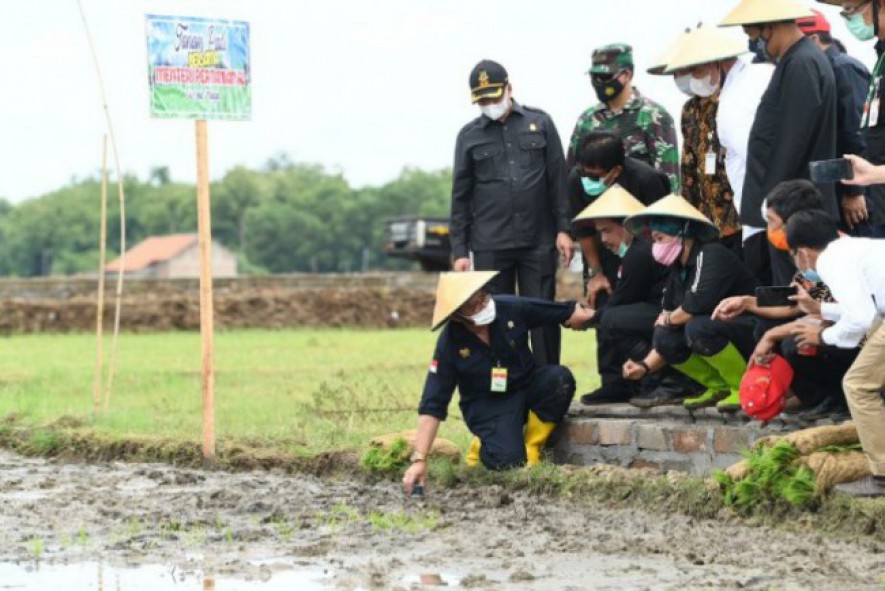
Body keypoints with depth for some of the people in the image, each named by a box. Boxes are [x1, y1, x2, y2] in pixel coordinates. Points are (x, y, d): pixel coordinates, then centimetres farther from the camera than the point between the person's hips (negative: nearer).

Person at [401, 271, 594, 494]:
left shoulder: (512, 308, -17)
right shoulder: (450, 343, -20)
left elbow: (572, 313, -9)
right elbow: (432, 406, -18)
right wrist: (419, 460, -24)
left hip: (526, 386, 3)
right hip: (487, 404, -3)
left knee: (560, 378, -29)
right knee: (508, 459, -30)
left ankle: (531, 450, -8)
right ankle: (483, 444, 8)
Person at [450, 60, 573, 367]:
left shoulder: (540, 124, 7)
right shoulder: (469, 135, 7)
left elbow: (559, 180, 6)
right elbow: (461, 197, 8)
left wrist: (563, 229, -2)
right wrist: (460, 251, 4)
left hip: (538, 242, 0)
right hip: (490, 246, 0)